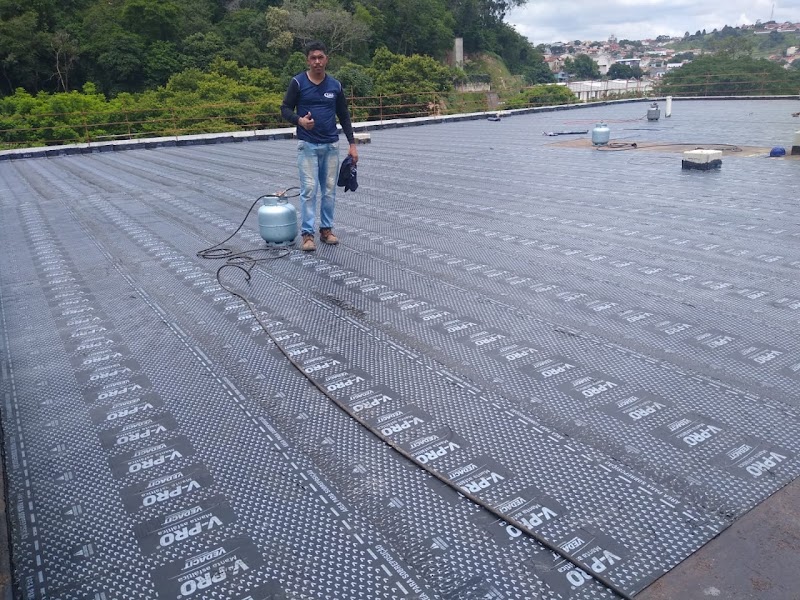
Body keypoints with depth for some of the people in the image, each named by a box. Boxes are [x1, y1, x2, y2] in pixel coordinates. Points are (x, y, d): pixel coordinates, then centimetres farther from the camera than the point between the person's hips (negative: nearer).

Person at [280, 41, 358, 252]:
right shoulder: (298, 82, -5)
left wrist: (352, 143, 3)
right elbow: (285, 109, -3)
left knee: (329, 189, 7)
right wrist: (300, 120, -24)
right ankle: (307, 234, -1)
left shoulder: (335, 86, 5)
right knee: (309, 189, -7)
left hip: (331, 145, 4)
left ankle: (326, 230, 19)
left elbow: (344, 116, 10)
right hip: (307, 145, -3)